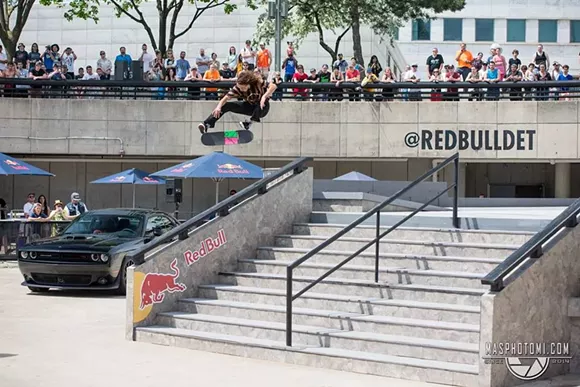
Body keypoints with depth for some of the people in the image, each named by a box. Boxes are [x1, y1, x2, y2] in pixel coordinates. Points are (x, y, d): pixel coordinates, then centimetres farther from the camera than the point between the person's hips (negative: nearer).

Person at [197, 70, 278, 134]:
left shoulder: (258, 82, -31)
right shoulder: (237, 88, -20)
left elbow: (273, 86, -41)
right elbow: (226, 98, -22)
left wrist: (264, 96, -54)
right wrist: (219, 107, -42)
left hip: (262, 108, -4)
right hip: (250, 107, 4)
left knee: (263, 100, -42)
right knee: (226, 105, -11)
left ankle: (250, 122, -32)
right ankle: (206, 125, -18)